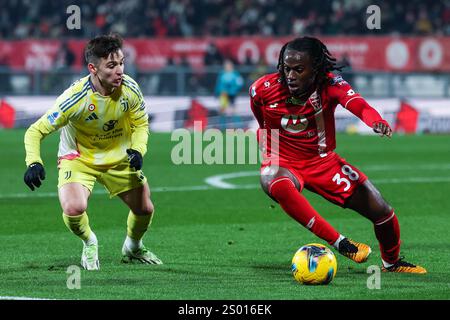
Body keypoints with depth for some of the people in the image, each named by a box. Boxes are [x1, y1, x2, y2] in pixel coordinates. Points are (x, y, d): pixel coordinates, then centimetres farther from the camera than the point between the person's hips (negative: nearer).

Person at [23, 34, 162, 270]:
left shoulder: (130, 89, -19)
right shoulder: (76, 98, -32)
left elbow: (140, 125, 1)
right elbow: (36, 131, -25)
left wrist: (138, 150, -19)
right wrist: (33, 162, -42)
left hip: (119, 157, 4)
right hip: (78, 157, -4)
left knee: (145, 209, 5)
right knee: (74, 209, -29)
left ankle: (133, 248, 40)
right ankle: (89, 244, 7)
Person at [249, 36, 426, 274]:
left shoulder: (330, 84, -19)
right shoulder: (263, 89, -16)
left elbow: (357, 105, -41)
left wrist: (377, 122, -60)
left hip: (322, 161, 1)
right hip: (281, 163, -1)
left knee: (381, 212, -1)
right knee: (278, 185, -41)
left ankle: (391, 262, 32)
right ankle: (339, 243, -34)